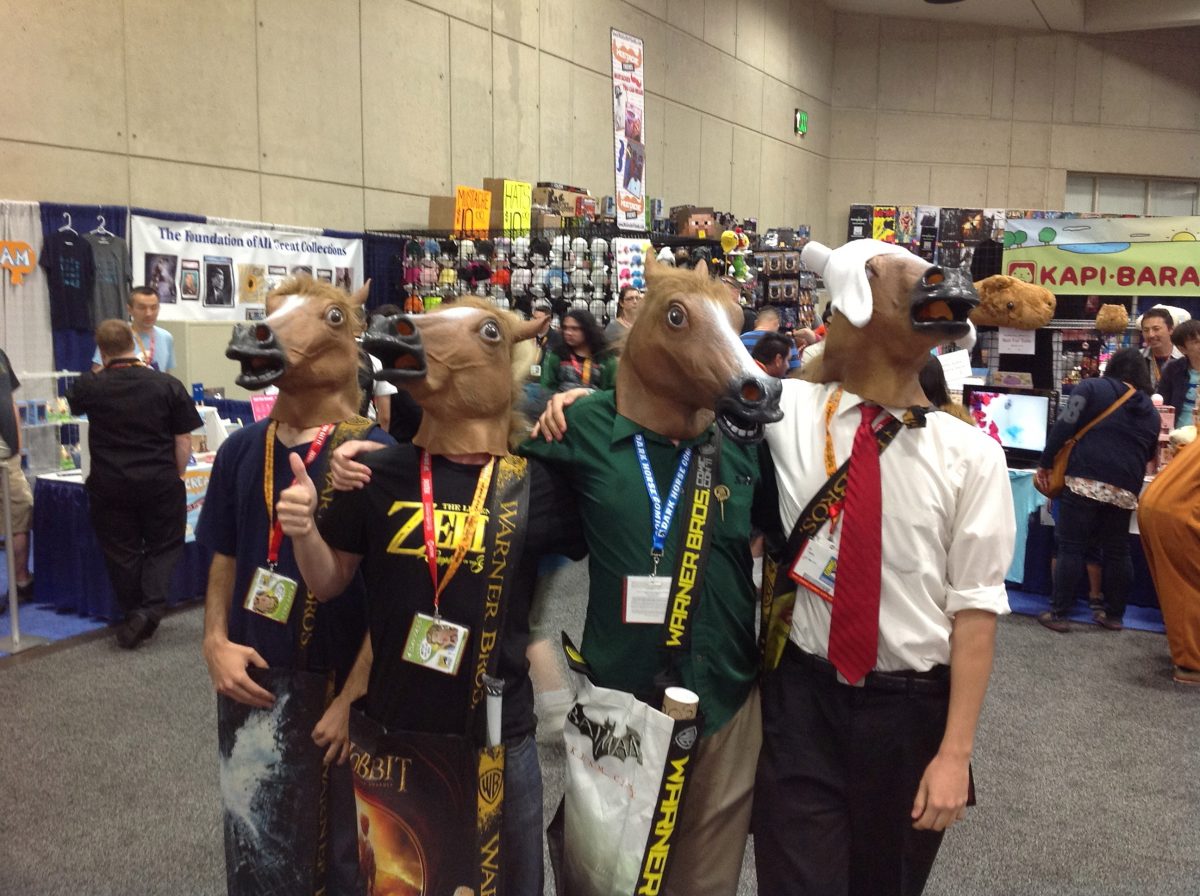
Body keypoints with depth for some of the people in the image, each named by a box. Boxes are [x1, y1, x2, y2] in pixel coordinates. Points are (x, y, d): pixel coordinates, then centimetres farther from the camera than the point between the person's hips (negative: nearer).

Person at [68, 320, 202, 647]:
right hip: (160, 482, -1)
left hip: (110, 485, 1)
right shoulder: (168, 386, -7)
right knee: (164, 546, 13)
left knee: (122, 551, 13)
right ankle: (152, 605, -6)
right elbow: (183, 440, -5)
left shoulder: (91, 386, -5)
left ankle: (132, 615, 21)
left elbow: (73, 402, 21)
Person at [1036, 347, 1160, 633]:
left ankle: (1057, 614, 2)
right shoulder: (1151, 411, 18)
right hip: (1125, 489, 4)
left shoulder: (1092, 388, 4)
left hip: (1085, 480, -4)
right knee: (1117, 550, 15)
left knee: (1071, 547, 0)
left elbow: (1064, 426, -7)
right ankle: (1114, 615, 23)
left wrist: (1045, 463, -1)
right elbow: (1148, 454, 24)